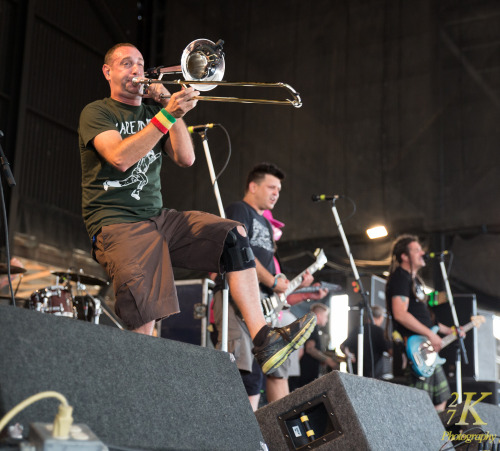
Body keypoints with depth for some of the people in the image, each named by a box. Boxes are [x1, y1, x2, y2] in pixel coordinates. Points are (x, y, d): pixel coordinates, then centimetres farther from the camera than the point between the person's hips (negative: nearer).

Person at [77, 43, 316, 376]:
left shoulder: (152, 112, 21)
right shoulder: (96, 113, 3)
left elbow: (186, 159, 7)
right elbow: (120, 158, -17)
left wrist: (171, 108, -1)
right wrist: (167, 115, -21)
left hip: (158, 217, 6)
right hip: (116, 224, -6)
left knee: (233, 235, -12)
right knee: (143, 320, -24)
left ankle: (264, 342, -20)